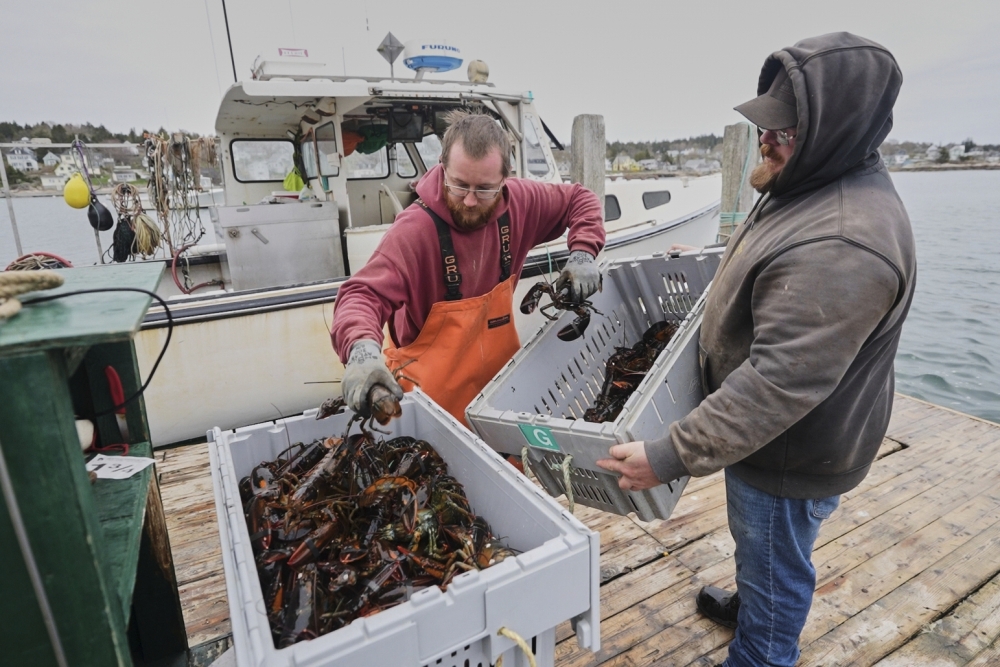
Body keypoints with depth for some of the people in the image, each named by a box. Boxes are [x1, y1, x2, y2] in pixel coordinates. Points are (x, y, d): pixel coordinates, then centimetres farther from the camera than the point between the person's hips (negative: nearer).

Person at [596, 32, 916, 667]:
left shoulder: (842, 246, -34)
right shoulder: (817, 186, 2)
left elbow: (781, 381, -35)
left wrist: (675, 454, -33)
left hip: (792, 455, -10)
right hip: (766, 435, 10)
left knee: (775, 567, 15)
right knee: (763, 550, 32)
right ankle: (751, 607, 57)